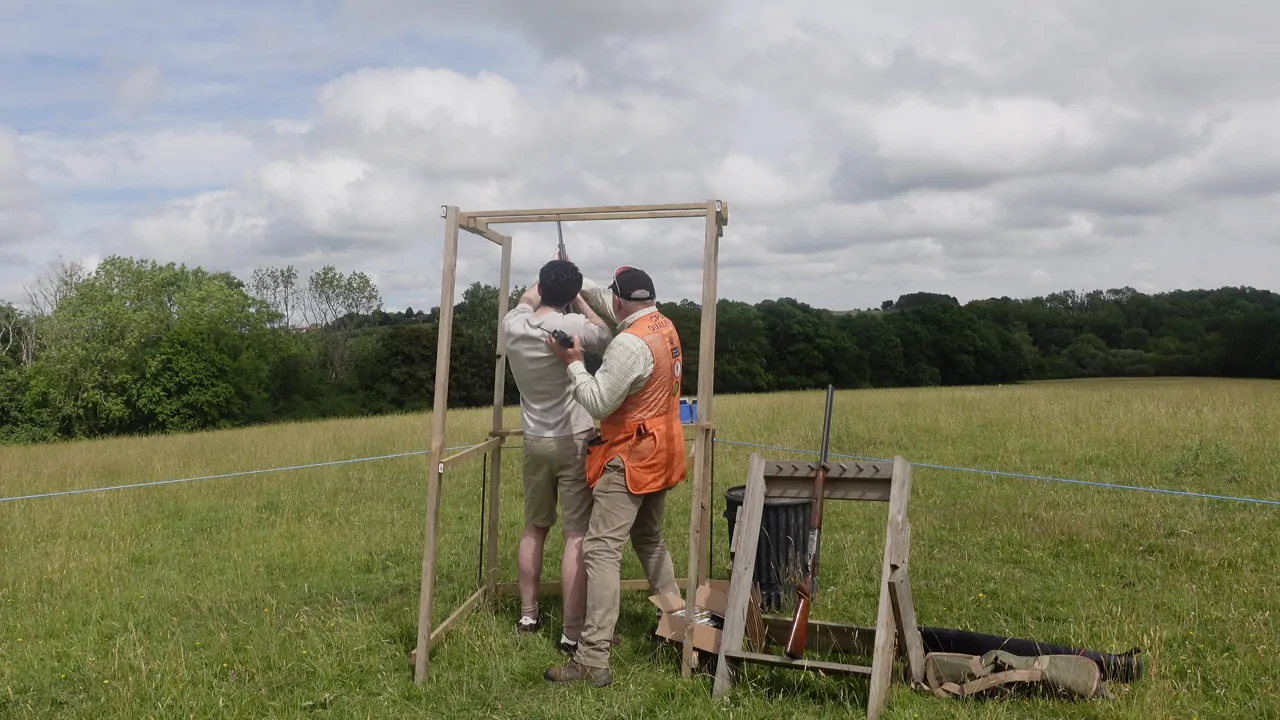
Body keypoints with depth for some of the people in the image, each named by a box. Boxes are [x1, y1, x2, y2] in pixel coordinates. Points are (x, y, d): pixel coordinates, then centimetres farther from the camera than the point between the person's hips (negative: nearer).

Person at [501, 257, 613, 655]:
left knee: (534, 529, 19)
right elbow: (606, 336, 7)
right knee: (577, 537, -3)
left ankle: (528, 614, 29)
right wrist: (577, 298, 15)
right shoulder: (572, 326, -16)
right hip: (574, 443, -5)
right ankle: (573, 633, -1)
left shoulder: (513, 325, -3)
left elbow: (527, 299, 23)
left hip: (535, 442, 5)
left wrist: (549, 277, 34)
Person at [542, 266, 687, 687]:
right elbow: (607, 304, 22)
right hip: (660, 452, 10)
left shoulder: (630, 344, -22)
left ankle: (593, 661, -15)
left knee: (601, 550, -12)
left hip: (631, 459, -10)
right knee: (650, 539, 26)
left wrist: (573, 363, -11)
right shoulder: (664, 325, 6)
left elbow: (597, 403, -21)